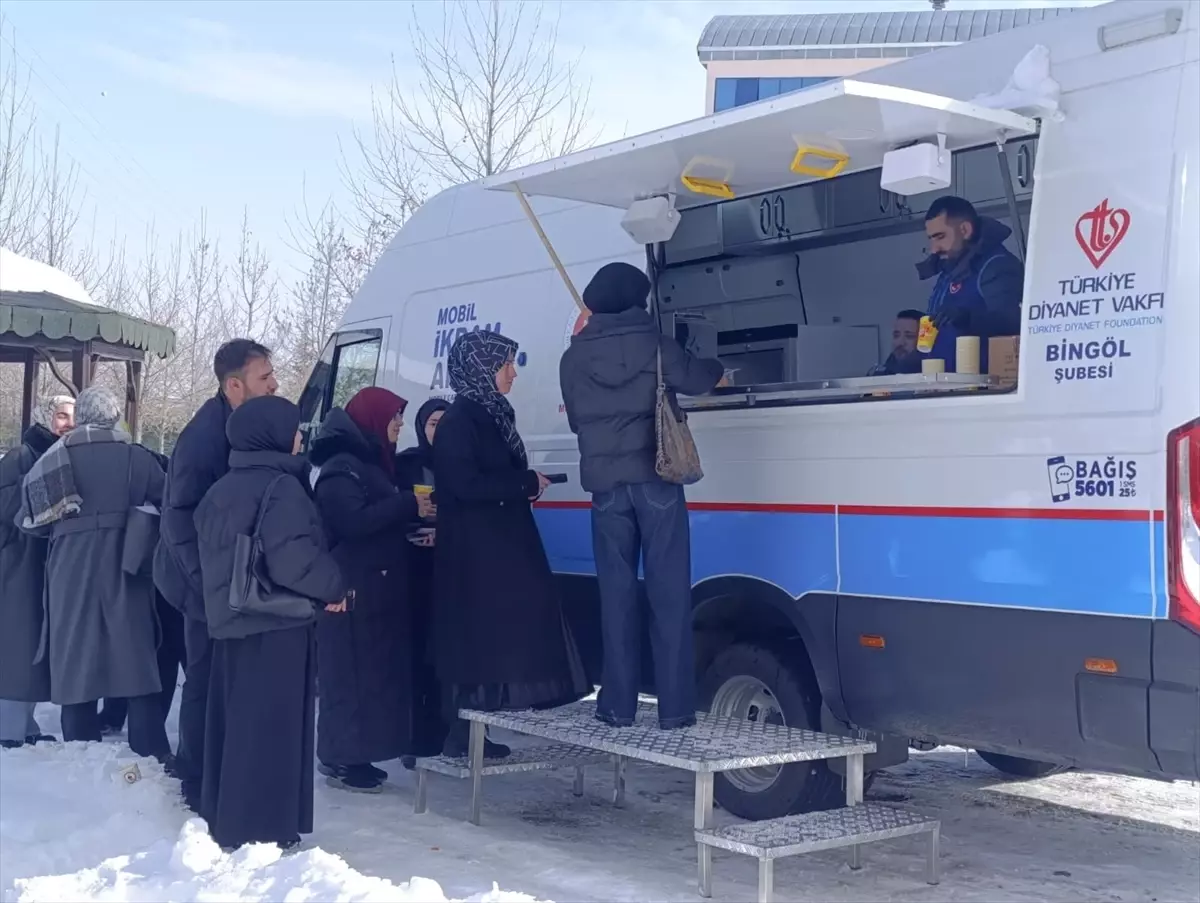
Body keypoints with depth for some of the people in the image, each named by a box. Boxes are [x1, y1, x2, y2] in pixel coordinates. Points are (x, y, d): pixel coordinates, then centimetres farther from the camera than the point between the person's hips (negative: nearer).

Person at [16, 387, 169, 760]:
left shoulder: (51, 459, 6)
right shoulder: (133, 456, -1)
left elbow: (32, 518, 6)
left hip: (69, 572, 2)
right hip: (123, 568, -2)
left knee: (75, 661, 9)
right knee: (136, 659, 3)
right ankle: (152, 755, 2)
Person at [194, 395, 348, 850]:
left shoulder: (219, 490, 11)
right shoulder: (282, 486, -15)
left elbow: (211, 556, 16)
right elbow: (292, 559, -25)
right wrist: (334, 586, -10)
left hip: (231, 619, 8)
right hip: (276, 624, -8)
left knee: (231, 722, 14)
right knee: (268, 727, -2)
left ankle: (223, 820, 22)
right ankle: (260, 828, 2)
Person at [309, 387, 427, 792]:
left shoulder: (373, 463, 20)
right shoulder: (341, 468, -10)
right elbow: (355, 521, -24)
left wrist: (415, 526, 6)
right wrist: (410, 502, -21)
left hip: (381, 586, 10)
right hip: (353, 589, -10)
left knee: (380, 669, 8)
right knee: (353, 672, -8)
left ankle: (354, 754, 15)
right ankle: (340, 758, -3)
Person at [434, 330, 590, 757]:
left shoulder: (491, 416, 16)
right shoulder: (459, 421, -12)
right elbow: (465, 485, -21)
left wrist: (525, 483, 4)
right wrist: (527, 483, -13)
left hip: (500, 545, 9)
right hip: (474, 550, -9)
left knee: (496, 634, 9)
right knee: (478, 636, -9)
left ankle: (470, 733, 15)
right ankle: (464, 735, -4)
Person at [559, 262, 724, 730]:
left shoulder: (573, 358, 7)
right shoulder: (653, 344, 1)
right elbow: (696, 380, 8)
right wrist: (717, 368, 30)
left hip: (605, 485, 2)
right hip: (654, 480, -2)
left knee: (617, 594, 6)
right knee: (669, 594, -1)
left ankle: (619, 704, 6)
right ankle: (675, 705, -1)